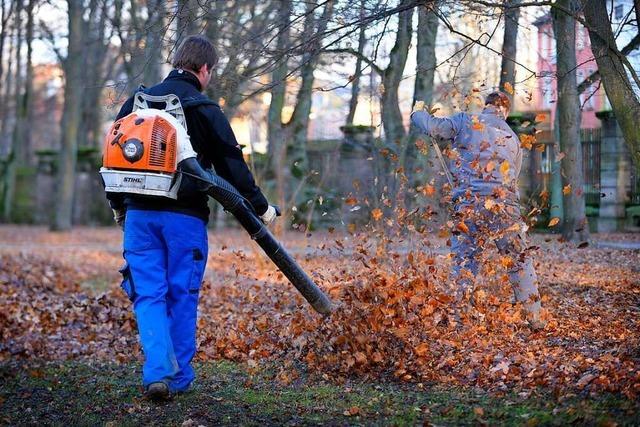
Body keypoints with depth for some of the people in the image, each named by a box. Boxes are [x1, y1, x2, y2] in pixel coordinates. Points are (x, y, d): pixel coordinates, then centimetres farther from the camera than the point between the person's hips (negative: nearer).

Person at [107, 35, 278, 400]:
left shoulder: (137, 102, 10)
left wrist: (119, 204, 28)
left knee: (149, 294, 5)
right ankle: (179, 377, 13)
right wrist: (260, 206, 9)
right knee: (182, 297, 6)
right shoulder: (206, 110, -4)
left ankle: (158, 372, -10)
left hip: (139, 213, 3)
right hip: (184, 216, -3)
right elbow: (233, 166, -3)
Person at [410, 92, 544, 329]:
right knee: (519, 261, 15)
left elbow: (434, 127, -2)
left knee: (464, 263, 4)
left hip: (469, 204, -2)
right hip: (505, 206, 2)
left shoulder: (466, 121, 6)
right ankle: (534, 317, 21)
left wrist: (418, 114, 18)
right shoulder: (513, 140, 19)